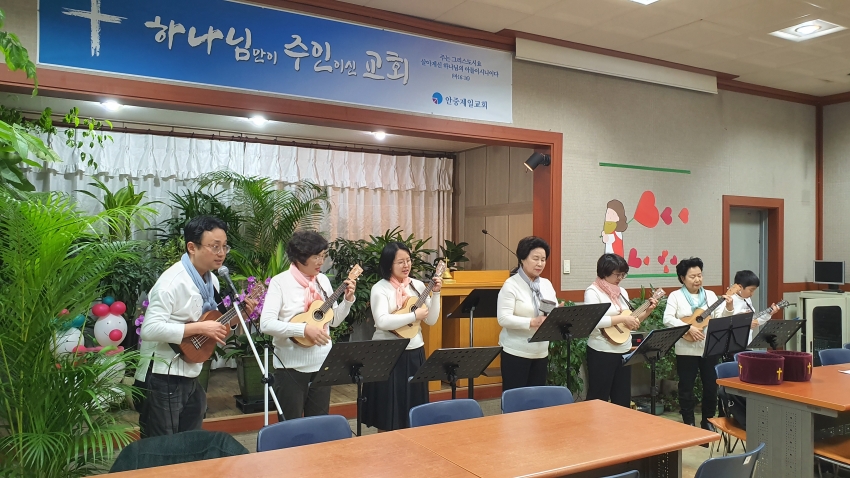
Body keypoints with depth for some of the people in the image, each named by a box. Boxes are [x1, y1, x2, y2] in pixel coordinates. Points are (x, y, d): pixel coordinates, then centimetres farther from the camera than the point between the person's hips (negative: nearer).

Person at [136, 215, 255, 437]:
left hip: (190, 378, 9)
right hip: (162, 379, -9)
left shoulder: (211, 281, 9)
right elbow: (150, 329, -27)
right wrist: (199, 328, -26)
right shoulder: (172, 282, -19)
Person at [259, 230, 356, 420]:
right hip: (292, 367, -5)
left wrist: (348, 299, -3)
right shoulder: (280, 282, -11)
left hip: (322, 363, 5)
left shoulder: (323, 280, 6)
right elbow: (266, 324, -20)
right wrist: (304, 329, -28)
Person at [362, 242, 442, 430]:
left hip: (414, 352, 5)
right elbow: (382, 322, -24)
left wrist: (436, 293, -6)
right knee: (388, 411, 4)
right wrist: (414, 315, -21)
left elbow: (431, 320, 4)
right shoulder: (380, 288, -9)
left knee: (413, 409, 12)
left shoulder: (418, 285, 5)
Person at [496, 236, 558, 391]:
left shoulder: (547, 284, 10)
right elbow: (503, 318, -19)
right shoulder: (511, 285, -11)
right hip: (516, 352, -6)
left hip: (541, 352, 6)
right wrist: (532, 322, -30)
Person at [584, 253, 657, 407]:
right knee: (599, 399, 2)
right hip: (602, 353, -7)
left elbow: (630, 321, 19)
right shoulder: (593, 291, -11)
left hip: (624, 351, 8)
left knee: (623, 398, 14)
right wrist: (622, 318, -24)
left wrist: (647, 312, 5)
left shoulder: (622, 292, 12)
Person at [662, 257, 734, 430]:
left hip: (710, 348, 3)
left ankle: (707, 422, 26)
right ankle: (689, 424, 17)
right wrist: (689, 328, -23)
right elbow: (667, 319, -13)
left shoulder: (710, 295, 9)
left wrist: (729, 308, -14)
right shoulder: (676, 296, -3)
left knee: (711, 386, 10)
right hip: (686, 350, -3)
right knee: (686, 388, 4)